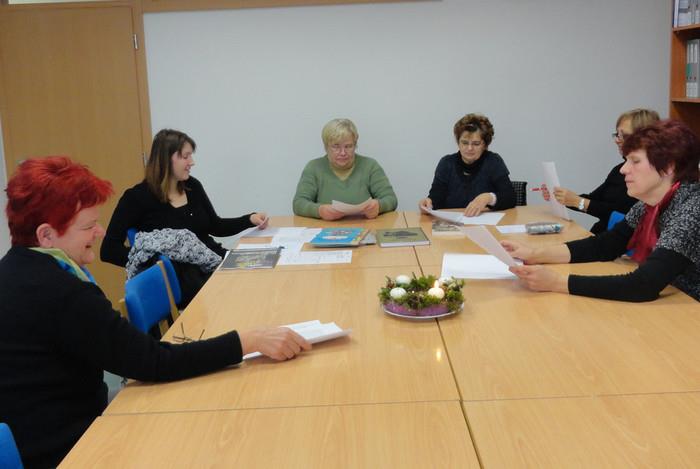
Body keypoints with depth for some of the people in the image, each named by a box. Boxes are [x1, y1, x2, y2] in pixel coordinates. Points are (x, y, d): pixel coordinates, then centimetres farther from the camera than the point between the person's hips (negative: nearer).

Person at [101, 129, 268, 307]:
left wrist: (250, 219, 6)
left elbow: (215, 226, 23)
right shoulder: (138, 197, -6)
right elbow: (109, 251, -10)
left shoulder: (193, 186, 12)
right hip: (178, 274, -6)